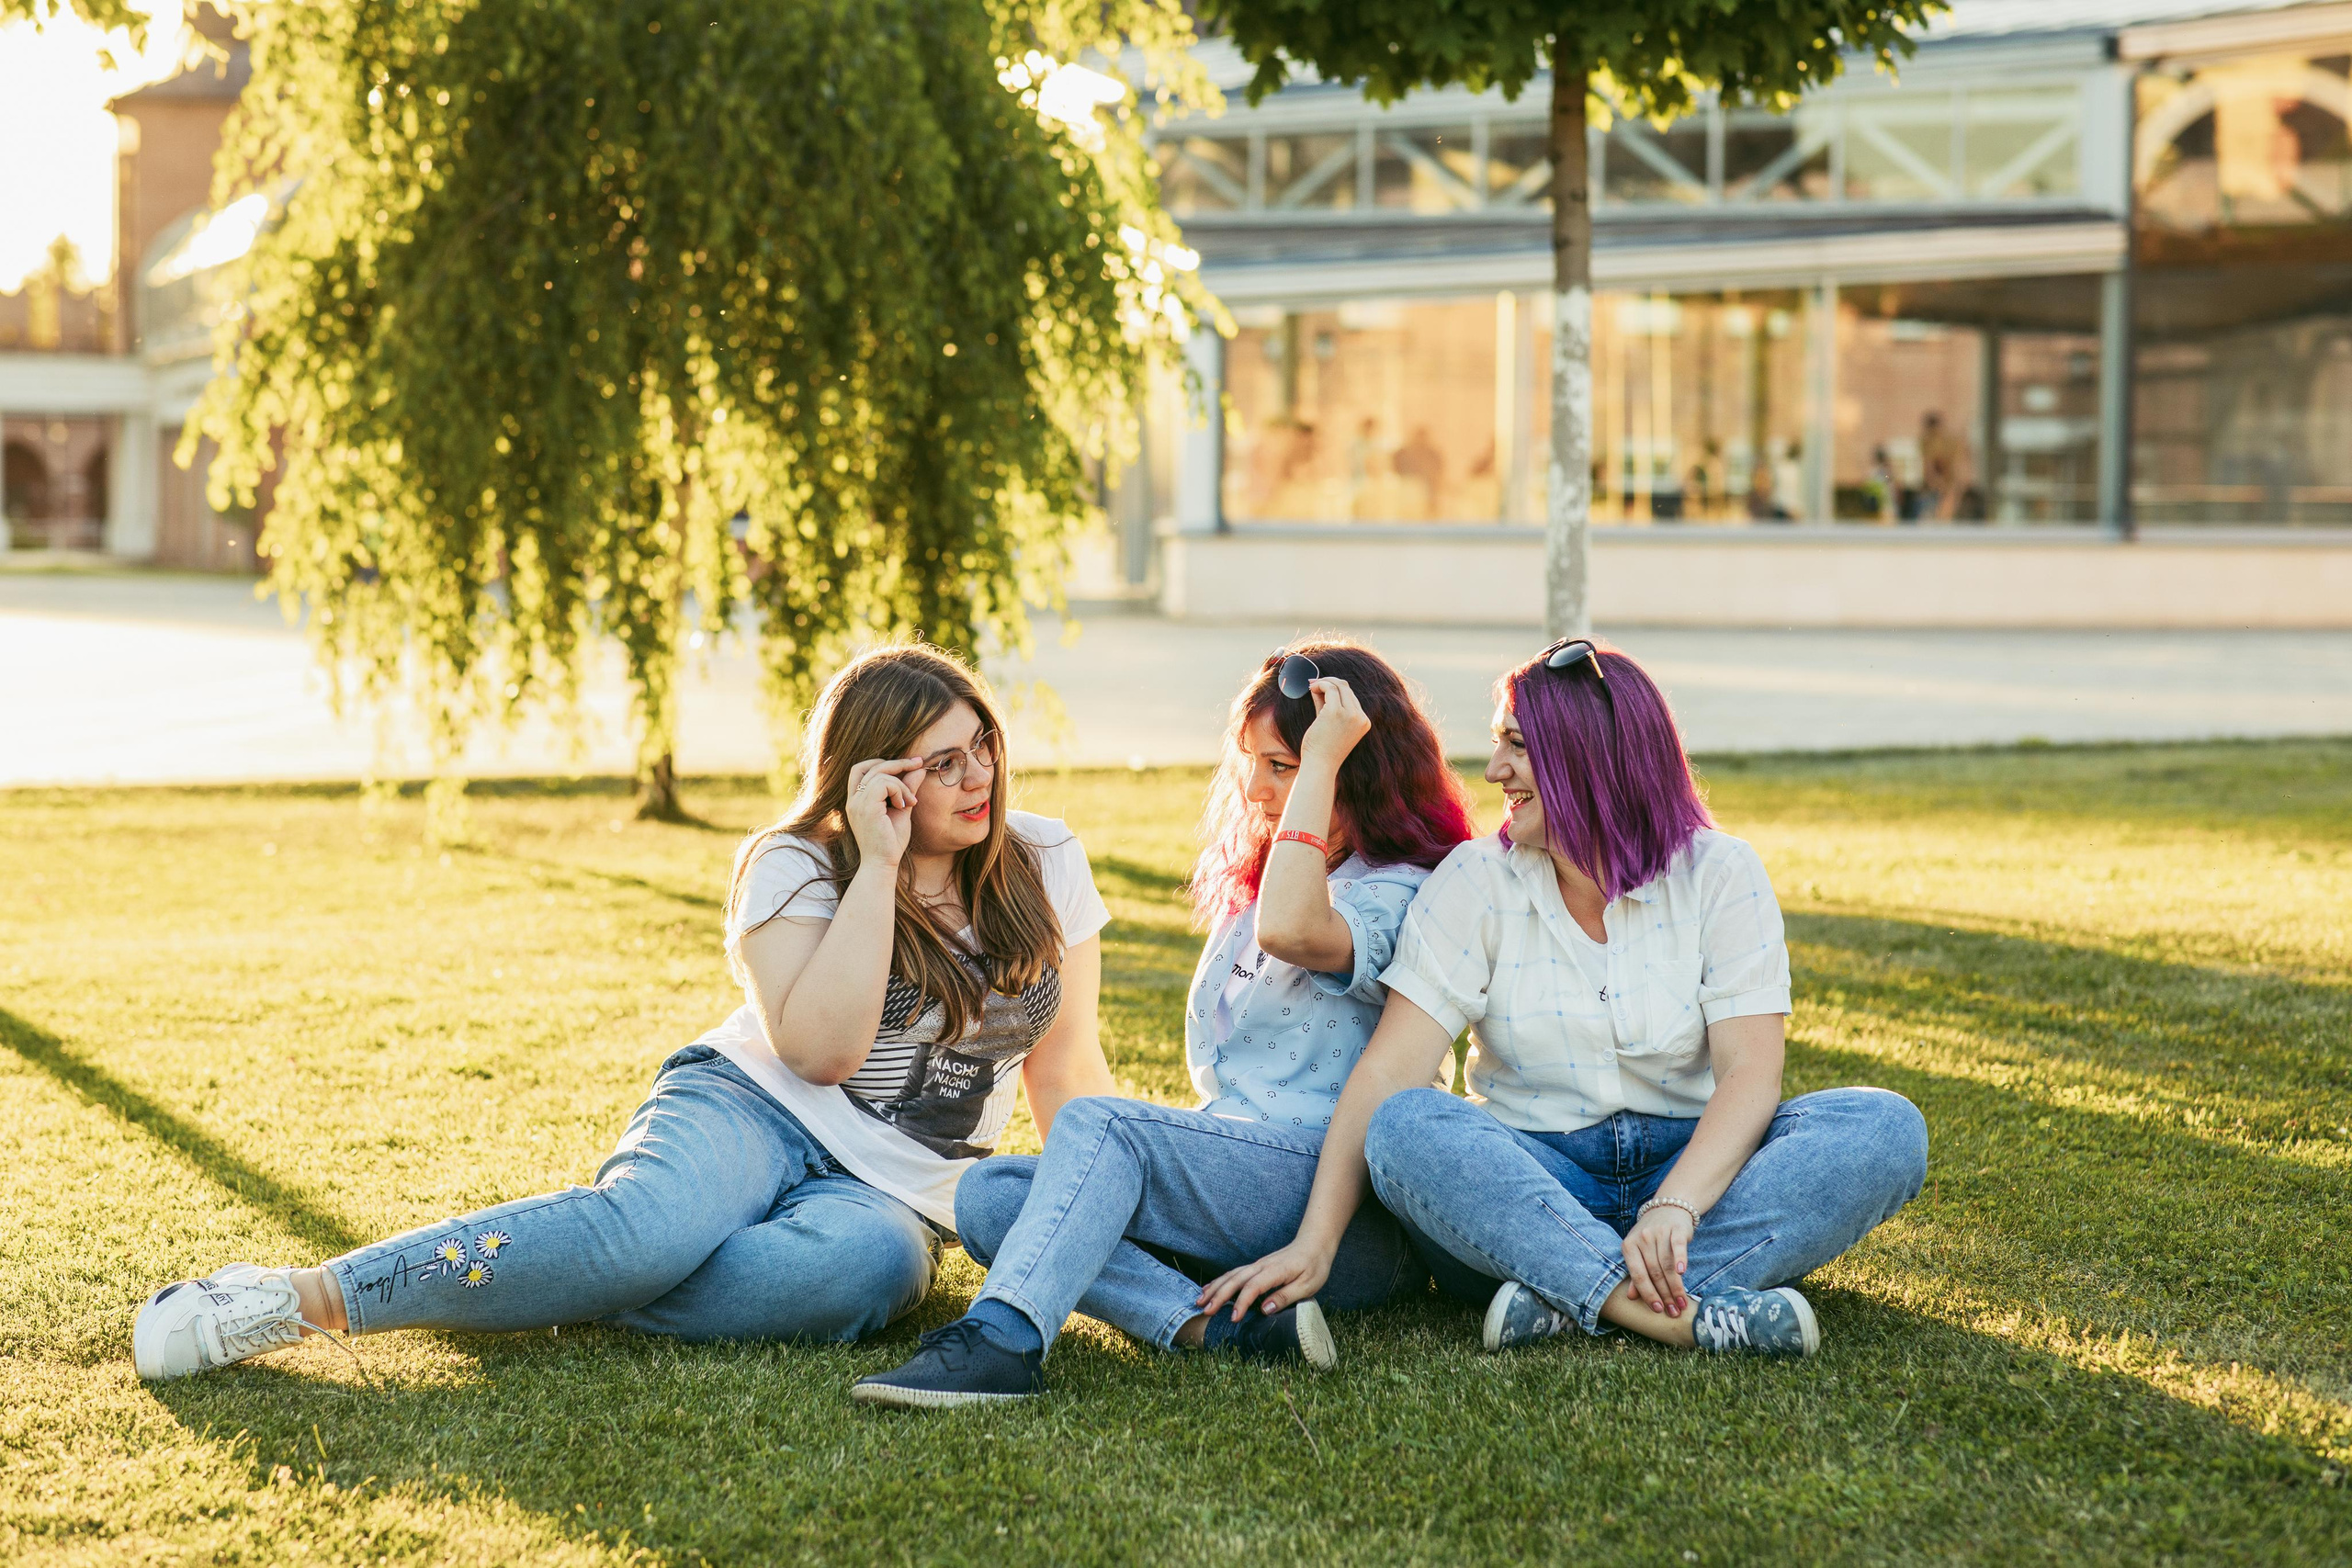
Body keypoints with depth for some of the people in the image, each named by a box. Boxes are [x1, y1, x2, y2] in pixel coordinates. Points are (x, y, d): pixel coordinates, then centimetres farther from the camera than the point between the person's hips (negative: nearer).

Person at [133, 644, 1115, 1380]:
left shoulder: (1047, 866, 6)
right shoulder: (796, 867, -4)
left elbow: (1069, 1072, 10)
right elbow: (819, 1049, -19)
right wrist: (877, 865, -20)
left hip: (889, 1195, 3)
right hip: (752, 1111, -2)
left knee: (869, 1266, -38)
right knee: (653, 1226, -39)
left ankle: (535, 1294, -32)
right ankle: (298, 1295, -37)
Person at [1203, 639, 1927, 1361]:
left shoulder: (1720, 875, -2)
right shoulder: (1475, 882, -1)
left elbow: (1750, 1072, -13)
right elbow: (1391, 1069, -11)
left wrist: (1675, 1207, -32)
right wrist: (1314, 1245, -23)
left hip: (1697, 1166, 1)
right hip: (1531, 1180, 0)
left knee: (1887, 1128, -25)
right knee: (1406, 1129, -31)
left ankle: (1572, 1298, -37)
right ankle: (1691, 1317, -43)